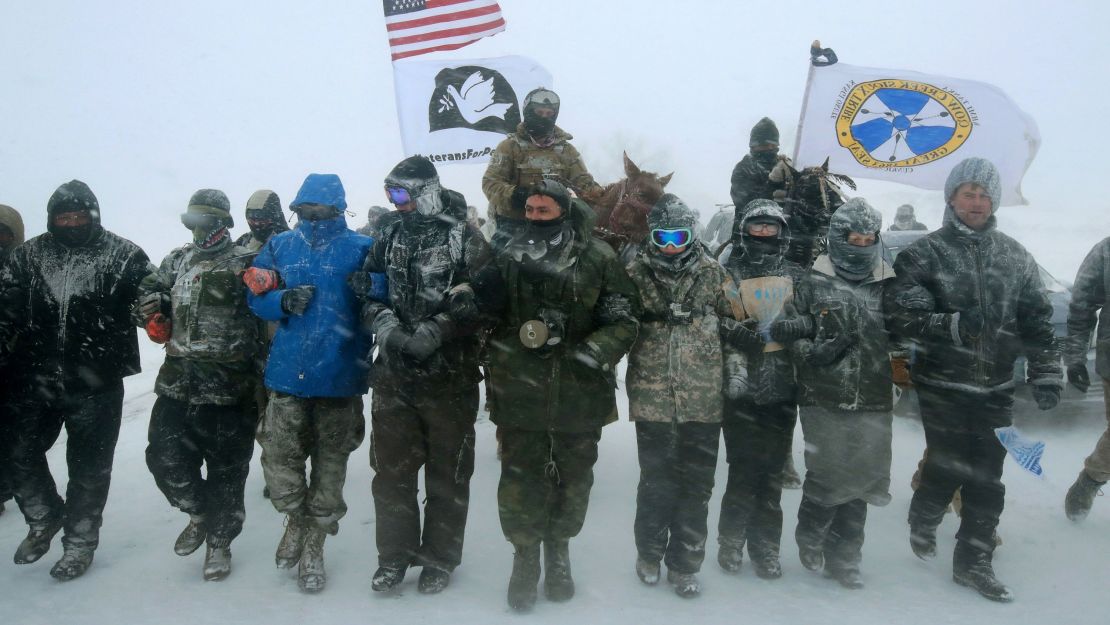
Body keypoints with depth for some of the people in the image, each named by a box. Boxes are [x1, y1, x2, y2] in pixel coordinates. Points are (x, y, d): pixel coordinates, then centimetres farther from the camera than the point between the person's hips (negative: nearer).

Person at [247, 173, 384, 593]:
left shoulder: (361, 249, -2)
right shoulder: (280, 246, 8)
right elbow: (257, 297, 8)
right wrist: (284, 301, -13)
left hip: (340, 376, -2)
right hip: (287, 373, 2)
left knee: (330, 464, 9)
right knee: (278, 458, 2)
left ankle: (314, 542, 27)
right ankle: (296, 518, 31)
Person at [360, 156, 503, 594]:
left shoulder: (464, 238, -6)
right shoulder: (391, 237, 10)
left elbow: (487, 297, -14)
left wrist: (435, 331, -20)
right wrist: (382, 320, -8)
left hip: (448, 377, -4)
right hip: (393, 376, 5)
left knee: (447, 472, 8)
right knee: (391, 469, 10)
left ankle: (439, 559, 23)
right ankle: (394, 556, 25)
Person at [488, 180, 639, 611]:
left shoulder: (598, 259, -4)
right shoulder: (507, 256, 2)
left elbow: (624, 320, -4)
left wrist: (592, 355, -15)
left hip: (580, 395, 0)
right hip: (519, 394, 0)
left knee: (573, 478, 15)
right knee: (521, 479, 5)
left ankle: (559, 553, 37)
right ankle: (525, 559, 24)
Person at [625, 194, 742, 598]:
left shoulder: (713, 274, 3)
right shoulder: (636, 274, 1)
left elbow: (739, 321, 9)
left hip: (704, 401, 1)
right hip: (652, 399, -1)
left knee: (695, 487, 8)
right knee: (656, 482, 11)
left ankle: (684, 564, 22)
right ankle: (649, 553, 31)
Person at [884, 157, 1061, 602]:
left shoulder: (1016, 257, 8)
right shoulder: (925, 254, -5)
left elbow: (1038, 320, 10)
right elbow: (900, 314, -12)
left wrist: (1045, 374, 4)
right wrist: (953, 324, -24)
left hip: (996, 388, 4)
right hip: (944, 386, -4)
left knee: (987, 478, 6)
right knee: (948, 467, -1)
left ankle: (973, 562, 20)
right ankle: (924, 520, 31)